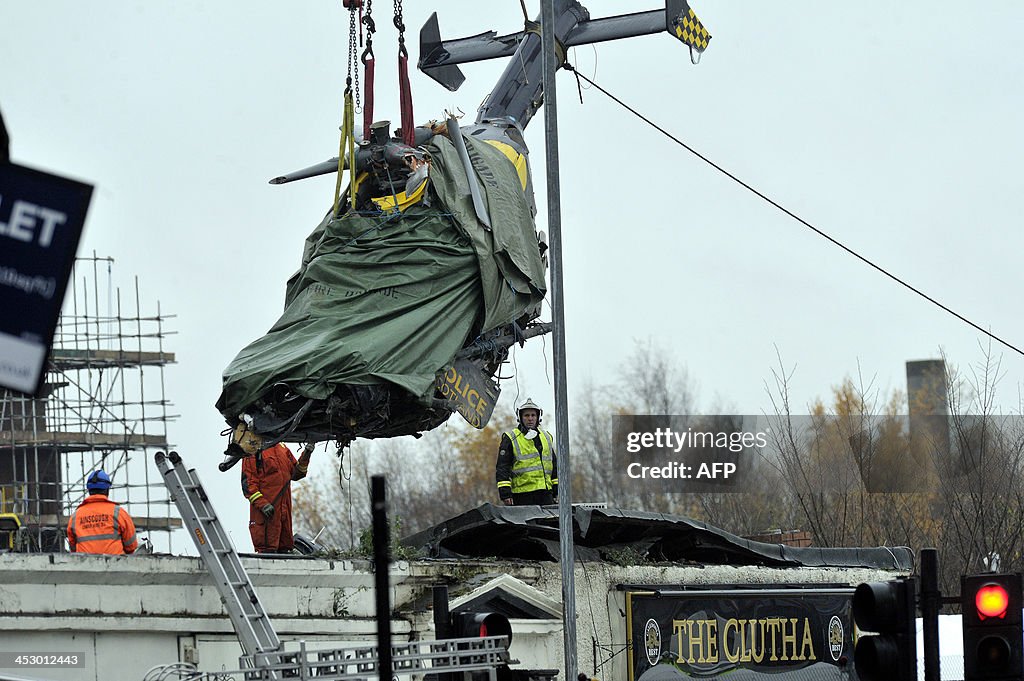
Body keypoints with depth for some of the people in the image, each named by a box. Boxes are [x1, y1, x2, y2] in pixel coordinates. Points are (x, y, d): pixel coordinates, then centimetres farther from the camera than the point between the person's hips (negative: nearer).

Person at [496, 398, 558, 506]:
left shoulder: (547, 437, 19)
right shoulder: (510, 439, 2)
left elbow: (554, 466, 24)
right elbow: (502, 468, -2)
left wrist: (556, 491, 18)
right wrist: (505, 493, -10)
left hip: (545, 493, 5)